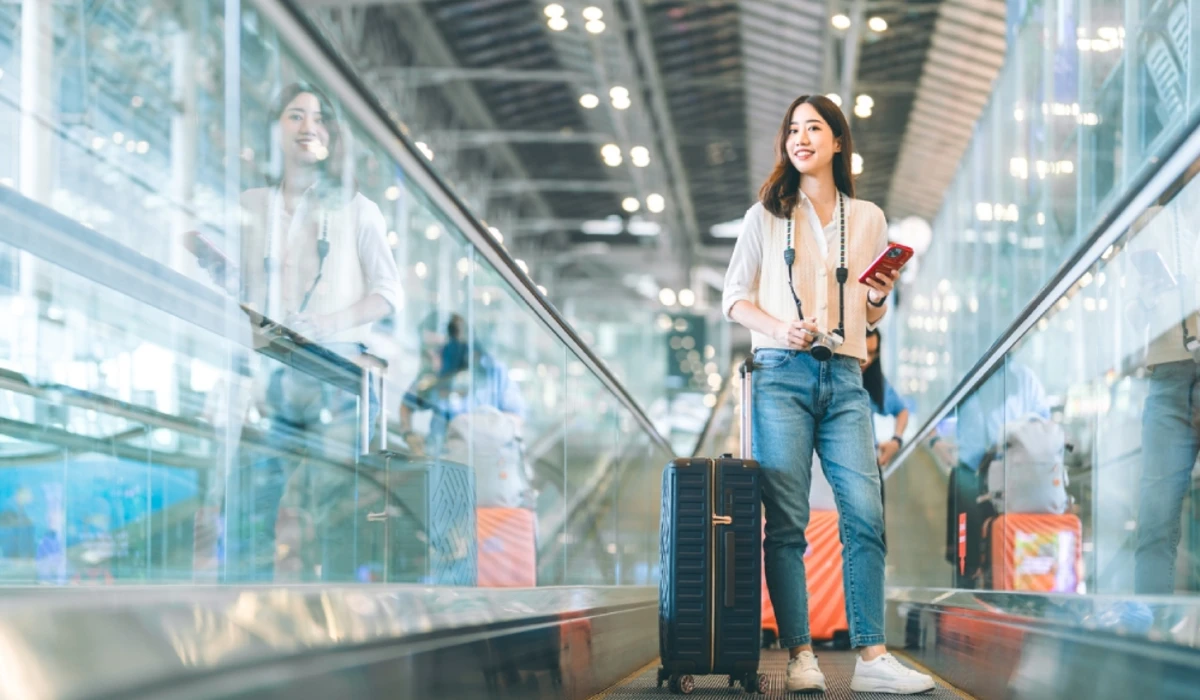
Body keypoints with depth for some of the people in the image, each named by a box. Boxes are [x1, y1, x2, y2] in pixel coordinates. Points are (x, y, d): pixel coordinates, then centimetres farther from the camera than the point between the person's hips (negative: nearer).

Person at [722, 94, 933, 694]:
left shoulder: (868, 219, 16)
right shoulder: (766, 216, 11)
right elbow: (734, 296, 8)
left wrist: (880, 299, -3)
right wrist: (779, 328, -11)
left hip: (844, 379, 2)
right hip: (783, 375, -2)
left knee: (866, 514, -10)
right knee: (787, 520, -7)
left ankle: (871, 657, -10)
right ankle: (800, 656, -6)